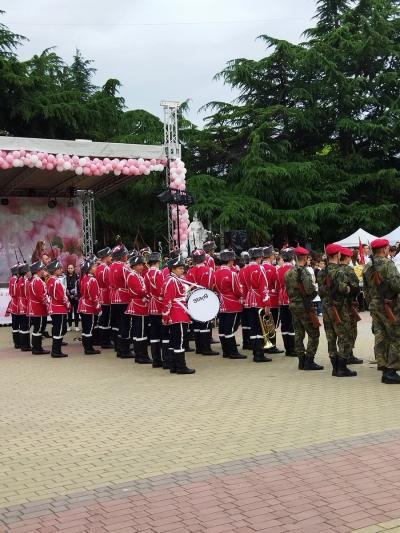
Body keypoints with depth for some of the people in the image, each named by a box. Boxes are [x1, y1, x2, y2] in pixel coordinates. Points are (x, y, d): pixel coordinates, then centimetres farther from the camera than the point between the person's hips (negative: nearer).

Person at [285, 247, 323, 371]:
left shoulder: (289, 272, 9)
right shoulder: (304, 271, -16)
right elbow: (310, 290, -23)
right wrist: (315, 291, -3)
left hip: (293, 305, 8)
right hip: (304, 306, -8)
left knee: (298, 334, 12)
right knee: (314, 334, -1)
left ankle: (302, 360, 16)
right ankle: (309, 361, -3)